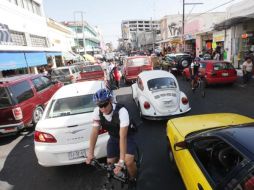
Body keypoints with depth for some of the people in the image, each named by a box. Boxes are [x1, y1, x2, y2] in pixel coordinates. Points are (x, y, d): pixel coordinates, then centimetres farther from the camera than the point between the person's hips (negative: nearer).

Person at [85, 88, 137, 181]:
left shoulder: (121, 111, -37)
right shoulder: (97, 111, -22)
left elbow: (123, 136, -40)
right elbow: (94, 132, -17)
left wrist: (121, 160, -41)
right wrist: (90, 153, -23)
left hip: (128, 136, -4)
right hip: (113, 137, 5)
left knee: (128, 162, -20)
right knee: (110, 163, 2)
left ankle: (133, 180, 13)